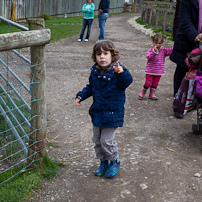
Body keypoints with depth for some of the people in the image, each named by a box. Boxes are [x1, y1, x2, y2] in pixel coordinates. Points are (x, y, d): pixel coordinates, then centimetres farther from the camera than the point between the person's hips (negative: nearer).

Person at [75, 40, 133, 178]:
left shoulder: (117, 71, -17)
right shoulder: (95, 71, 2)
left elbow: (127, 81, -36)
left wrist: (121, 73, -56)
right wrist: (81, 96, 5)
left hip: (112, 113, -7)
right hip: (97, 112, 7)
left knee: (106, 141, -1)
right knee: (97, 140, 16)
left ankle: (115, 161, 27)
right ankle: (103, 161, 38)